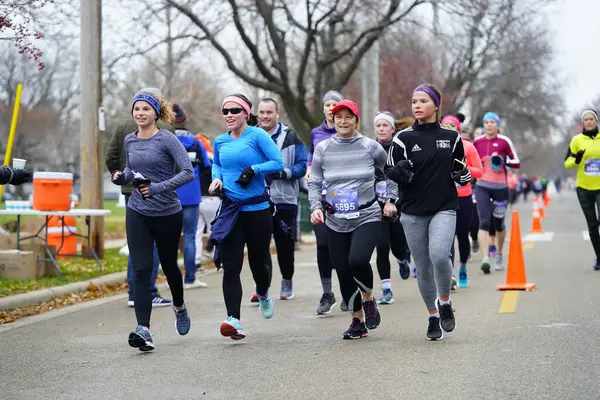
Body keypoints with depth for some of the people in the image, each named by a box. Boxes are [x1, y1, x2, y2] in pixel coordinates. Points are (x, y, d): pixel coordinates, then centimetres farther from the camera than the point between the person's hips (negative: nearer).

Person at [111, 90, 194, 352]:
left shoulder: (167, 140, -11)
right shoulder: (130, 141, 5)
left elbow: (187, 172, -17)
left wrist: (158, 187, -27)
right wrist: (122, 177, -1)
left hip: (167, 214, -3)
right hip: (137, 213, 3)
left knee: (169, 264, 15)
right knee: (141, 270, -10)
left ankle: (179, 307, 46)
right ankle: (143, 330, -17)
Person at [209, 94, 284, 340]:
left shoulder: (257, 135, -6)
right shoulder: (220, 141, 8)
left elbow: (279, 163, -10)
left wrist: (254, 169, -20)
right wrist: (217, 178, 7)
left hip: (257, 210, -3)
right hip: (230, 210, 3)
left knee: (259, 261, 10)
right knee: (230, 266, -9)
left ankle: (263, 294, 45)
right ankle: (234, 320, -14)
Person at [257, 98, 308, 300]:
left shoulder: (290, 137, -1)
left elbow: (302, 165, -3)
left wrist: (283, 173, -18)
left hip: (284, 200, -1)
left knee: (285, 244, 9)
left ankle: (287, 282, 26)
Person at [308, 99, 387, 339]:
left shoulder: (370, 146, -1)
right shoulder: (323, 149, 3)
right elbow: (314, 183, 6)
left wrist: (390, 201, 6)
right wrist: (316, 207, -9)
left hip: (367, 217, -3)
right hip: (336, 222, 3)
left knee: (358, 260, -27)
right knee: (343, 274, 4)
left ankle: (368, 299, 5)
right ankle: (358, 321, 24)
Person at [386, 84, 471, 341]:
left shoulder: (451, 137, 6)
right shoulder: (403, 138, 2)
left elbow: (459, 173, 15)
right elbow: (390, 173, 3)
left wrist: (464, 175, -7)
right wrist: (400, 171, -19)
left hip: (444, 209, -1)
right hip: (413, 213, 1)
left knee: (439, 254, -24)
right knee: (423, 268, 4)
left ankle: (444, 302, 1)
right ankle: (433, 317, 20)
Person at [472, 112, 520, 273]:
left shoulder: (504, 141, -2)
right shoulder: (477, 142, 5)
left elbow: (516, 162, 1)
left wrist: (504, 162, -15)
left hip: (500, 187, -1)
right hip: (482, 187, 1)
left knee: (499, 223, 10)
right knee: (484, 222, -14)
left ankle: (499, 254, 34)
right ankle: (485, 257, -22)